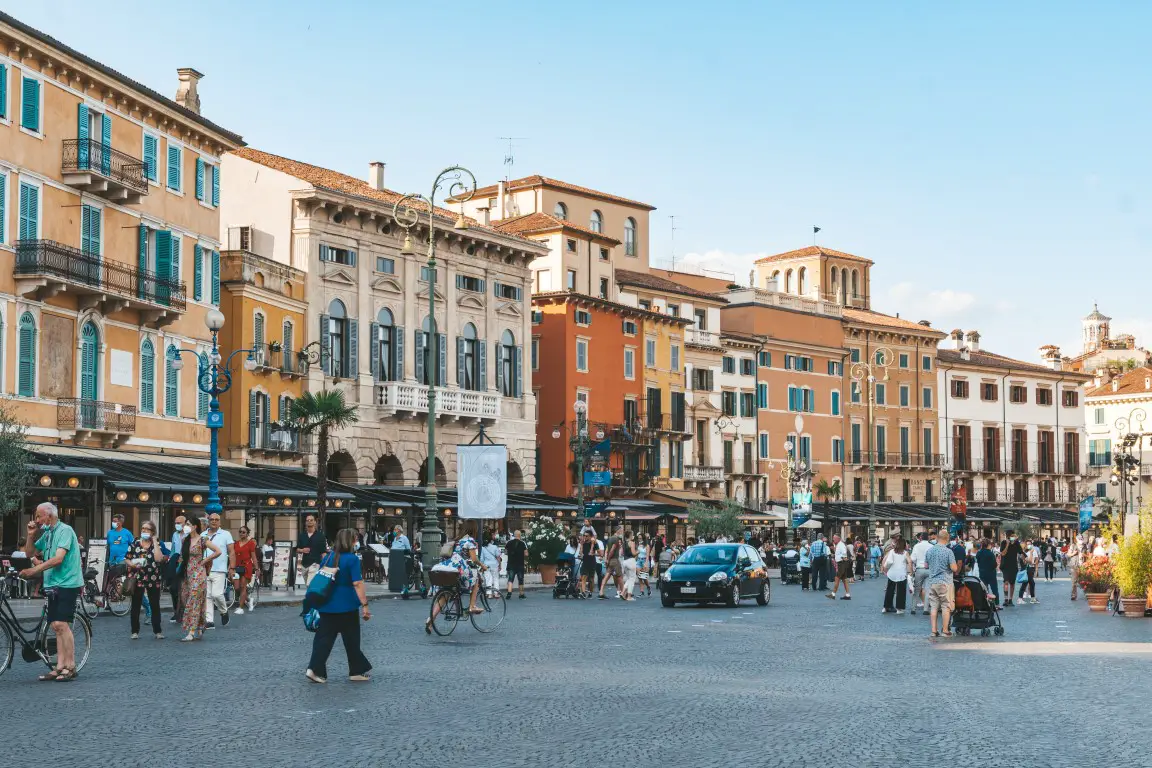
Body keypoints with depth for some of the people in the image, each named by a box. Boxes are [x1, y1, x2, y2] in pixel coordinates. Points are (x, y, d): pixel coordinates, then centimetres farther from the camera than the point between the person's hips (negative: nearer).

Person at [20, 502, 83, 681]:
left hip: (67, 583, -9)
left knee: (61, 624, -14)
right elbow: (29, 553, 20)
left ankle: (70, 667, -11)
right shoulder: (47, 533, 16)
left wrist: (33, 570, -22)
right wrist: (30, 534, 5)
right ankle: (60, 667, 8)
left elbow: (58, 559, -21)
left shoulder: (65, 530, -11)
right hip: (53, 585, 9)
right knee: (56, 626, 6)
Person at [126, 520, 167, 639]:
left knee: (155, 605, 5)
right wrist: (132, 564, -14)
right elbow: (126, 559, 7)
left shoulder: (157, 545, 3)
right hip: (137, 579, 0)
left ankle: (157, 631, 12)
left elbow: (158, 559, -15)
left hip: (153, 579, 0)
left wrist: (154, 542, -10)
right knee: (136, 605, 2)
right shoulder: (135, 544, 6)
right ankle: (135, 631, 10)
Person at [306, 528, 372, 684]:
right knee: (351, 640, 7)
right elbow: (357, 584, -17)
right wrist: (365, 604, -16)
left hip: (326, 605, 5)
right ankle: (357, 672, 17)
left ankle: (315, 669, -4)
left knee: (324, 637, 7)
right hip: (346, 606, -5)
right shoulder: (352, 559, -12)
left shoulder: (328, 557, 7)